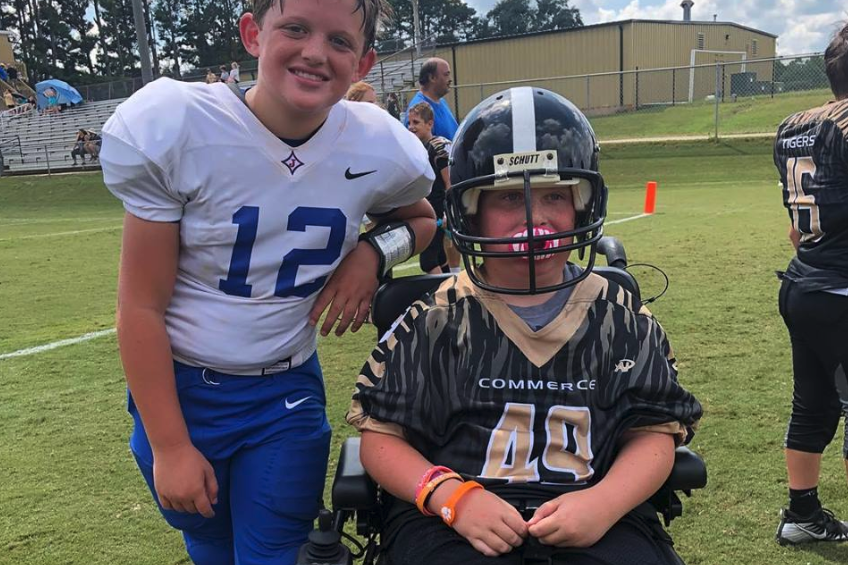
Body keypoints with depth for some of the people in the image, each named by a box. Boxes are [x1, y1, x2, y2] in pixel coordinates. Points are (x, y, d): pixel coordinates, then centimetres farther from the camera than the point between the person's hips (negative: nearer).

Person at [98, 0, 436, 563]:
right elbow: (142, 307, -13)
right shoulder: (172, 126, -19)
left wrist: (374, 252, -12)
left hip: (287, 395, 1)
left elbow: (420, 219, 11)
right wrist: (169, 448, -10)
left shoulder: (380, 148, -13)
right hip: (178, 390, 0)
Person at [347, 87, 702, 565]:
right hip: (452, 525, -2)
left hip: (599, 525, 2)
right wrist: (451, 495, -13)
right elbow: (381, 435, 4)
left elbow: (654, 432, 8)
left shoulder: (620, 319, 8)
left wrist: (604, 502, -12)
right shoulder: (436, 320, 3)